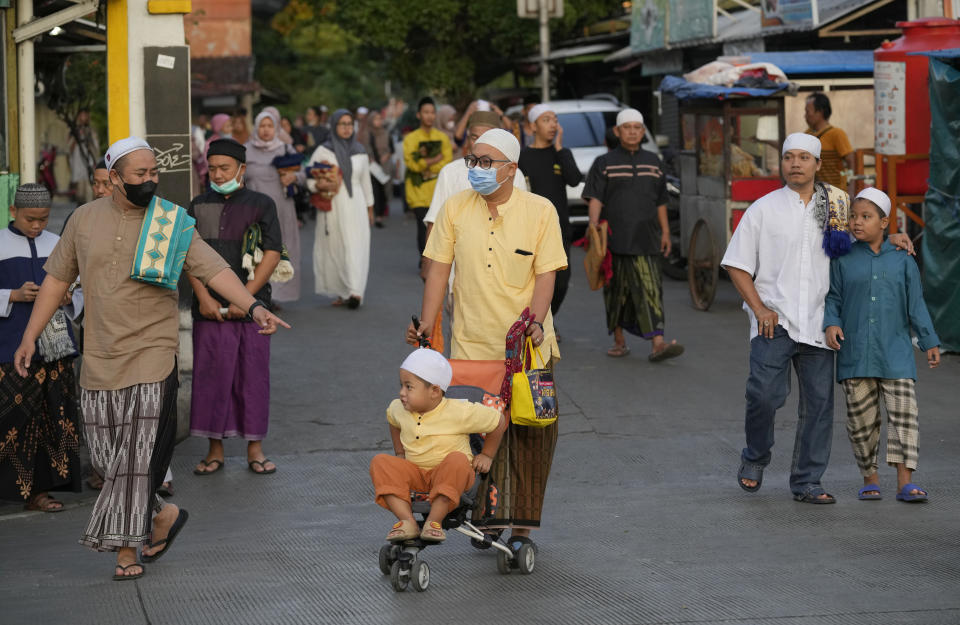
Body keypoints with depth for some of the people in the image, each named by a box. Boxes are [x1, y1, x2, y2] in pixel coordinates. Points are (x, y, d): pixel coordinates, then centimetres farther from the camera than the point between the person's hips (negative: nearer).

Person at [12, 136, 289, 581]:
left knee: (139, 456, -7)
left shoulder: (173, 225, -1)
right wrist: (30, 336, 9)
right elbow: (57, 279, 12)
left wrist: (253, 307, -25)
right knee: (108, 458, 4)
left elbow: (214, 270, -10)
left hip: (151, 357, -3)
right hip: (99, 358, 3)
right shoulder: (86, 219, 6)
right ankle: (162, 514, 24)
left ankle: (127, 549, 5)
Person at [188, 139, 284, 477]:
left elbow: (272, 253, -4)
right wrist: (204, 297, -8)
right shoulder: (199, 206, 10)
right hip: (210, 308, 2)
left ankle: (255, 449, 11)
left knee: (253, 377, 2)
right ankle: (215, 451, 10)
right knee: (211, 376, 2)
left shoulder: (261, 205, 3)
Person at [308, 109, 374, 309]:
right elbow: (310, 180, 0)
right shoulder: (323, 151, 2)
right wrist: (322, 185, -21)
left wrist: (370, 208, 20)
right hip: (332, 207, -1)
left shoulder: (360, 151, 10)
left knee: (355, 247, -10)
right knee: (335, 248, 0)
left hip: (355, 204, 1)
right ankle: (342, 292, 11)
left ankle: (355, 291, -19)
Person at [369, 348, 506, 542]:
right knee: (379, 462, -20)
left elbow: (498, 422, -2)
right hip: (414, 474, 4)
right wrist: (399, 453, 21)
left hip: (449, 476, -4)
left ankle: (434, 521, -33)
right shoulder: (398, 409, -1)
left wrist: (487, 455, 4)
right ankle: (407, 521, -30)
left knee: (457, 460, -38)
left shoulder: (459, 413, -16)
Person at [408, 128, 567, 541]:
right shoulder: (456, 209, 3)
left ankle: (523, 522, 9)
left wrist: (536, 321, -18)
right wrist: (427, 325, 0)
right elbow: (438, 270, 6)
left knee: (531, 435, -1)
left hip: (527, 346, -1)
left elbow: (546, 274, -4)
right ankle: (487, 519, 12)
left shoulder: (540, 211, -1)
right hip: (471, 345, 1)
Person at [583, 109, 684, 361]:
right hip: (615, 239, -2)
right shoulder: (605, 163, 5)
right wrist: (594, 225, -18)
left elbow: (660, 201, 21)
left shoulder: (653, 162, 16)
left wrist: (665, 232, 16)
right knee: (617, 291, 5)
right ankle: (619, 341, 18)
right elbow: (595, 198, -4)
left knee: (651, 290, -9)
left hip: (646, 240, 2)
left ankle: (657, 344, -19)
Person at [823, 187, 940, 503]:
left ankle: (905, 482, -10)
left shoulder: (902, 261, 6)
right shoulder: (843, 260, 6)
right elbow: (832, 298, 8)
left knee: (904, 412, -9)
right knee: (862, 418, 3)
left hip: (895, 353, 0)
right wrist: (831, 324, -11)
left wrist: (930, 342, 6)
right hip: (855, 354, 0)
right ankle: (869, 477, 17)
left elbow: (916, 305, 9)